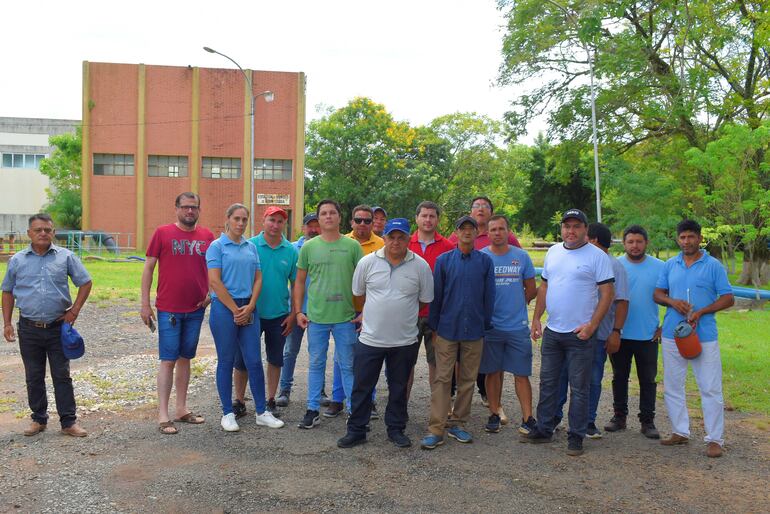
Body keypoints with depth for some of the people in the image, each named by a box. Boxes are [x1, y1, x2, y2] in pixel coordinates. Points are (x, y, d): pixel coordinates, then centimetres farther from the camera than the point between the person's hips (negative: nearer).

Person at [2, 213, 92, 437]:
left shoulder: (65, 257, 0)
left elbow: (85, 283, 5)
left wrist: (74, 311, -2)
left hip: (58, 327, -1)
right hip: (29, 328, 2)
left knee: (62, 376, 3)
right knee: (34, 377, 10)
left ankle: (69, 422, 8)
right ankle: (39, 419, 23)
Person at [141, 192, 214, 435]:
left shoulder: (207, 236, 6)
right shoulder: (163, 233, -3)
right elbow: (148, 268, -2)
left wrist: (210, 293, 0)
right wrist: (145, 304, -5)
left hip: (196, 309, 4)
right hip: (169, 309, -4)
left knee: (185, 358, 13)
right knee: (168, 360, -2)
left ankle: (182, 409, 23)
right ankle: (163, 415, 4)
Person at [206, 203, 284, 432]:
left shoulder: (251, 247, 12)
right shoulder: (217, 246, -4)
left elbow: (258, 279, 9)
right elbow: (215, 281, -11)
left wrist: (250, 307, -5)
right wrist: (235, 310, -11)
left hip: (248, 308, 5)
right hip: (224, 308, -4)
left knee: (254, 361, 5)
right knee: (226, 362, 5)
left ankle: (262, 412, 14)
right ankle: (227, 413, 16)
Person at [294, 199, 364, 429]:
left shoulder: (352, 246, 0)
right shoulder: (309, 246, 3)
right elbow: (299, 281, 9)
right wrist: (298, 311, 3)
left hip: (346, 316, -1)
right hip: (315, 316, 1)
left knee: (348, 365, 8)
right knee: (316, 364, 12)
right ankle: (313, 410, 24)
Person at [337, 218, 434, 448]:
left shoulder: (420, 266, -4)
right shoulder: (367, 262, -3)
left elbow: (425, 300, 6)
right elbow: (358, 294, 9)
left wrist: (402, 313, 10)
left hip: (404, 341, 0)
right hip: (370, 338, 0)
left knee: (399, 388, 14)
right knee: (361, 387, 7)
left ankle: (396, 429, 30)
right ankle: (356, 430, 21)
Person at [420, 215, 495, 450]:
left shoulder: (485, 261, 3)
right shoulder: (444, 260, 1)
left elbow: (489, 296, 6)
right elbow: (436, 296, 3)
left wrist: (486, 325, 5)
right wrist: (434, 327, 3)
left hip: (474, 331, 2)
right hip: (447, 330, -1)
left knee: (467, 380, 9)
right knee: (442, 379, -1)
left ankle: (457, 424, 22)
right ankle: (436, 429, 2)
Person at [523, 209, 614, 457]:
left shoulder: (597, 256, -7)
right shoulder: (553, 252, 10)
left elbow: (607, 293, -10)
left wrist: (591, 325, -16)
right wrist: (536, 318, 9)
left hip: (580, 334, -6)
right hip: (552, 331, 6)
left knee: (579, 388, 4)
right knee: (548, 383, 13)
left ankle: (576, 437, 14)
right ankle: (544, 429, 25)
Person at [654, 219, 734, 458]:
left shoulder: (713, 266, -2)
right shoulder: (670, 265, 9)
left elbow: (728, 299, -3)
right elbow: (658, 293, 11)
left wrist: (701, 312, -16)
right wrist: (673, 302, -11)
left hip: (704, 336, -4)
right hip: (672, 335, 4)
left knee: (711, 389, -1)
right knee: (673, 387, 11)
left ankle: (714, 439, 9)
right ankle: (680, 432, 24)